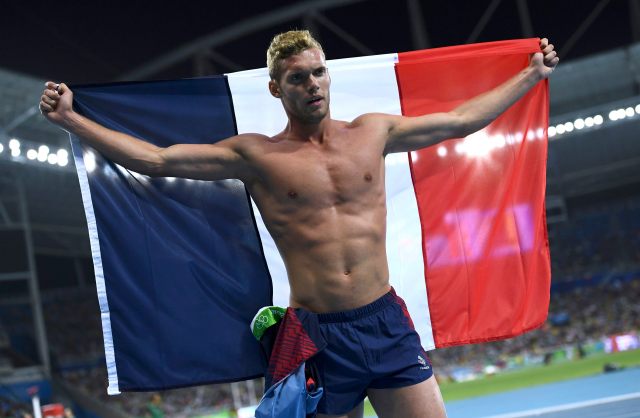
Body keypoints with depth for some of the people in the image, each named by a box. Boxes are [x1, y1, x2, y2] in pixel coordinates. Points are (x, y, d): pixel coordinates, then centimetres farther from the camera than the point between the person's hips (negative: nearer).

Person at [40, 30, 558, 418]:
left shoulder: (372, 132, 9)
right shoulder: (257, 156, 1)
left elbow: (461, 120, 18)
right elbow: (154, 158, -3)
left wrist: (532, 74, 23)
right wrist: (70, 119, -7)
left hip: (387, 323, 2)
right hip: (318, 335, -2)